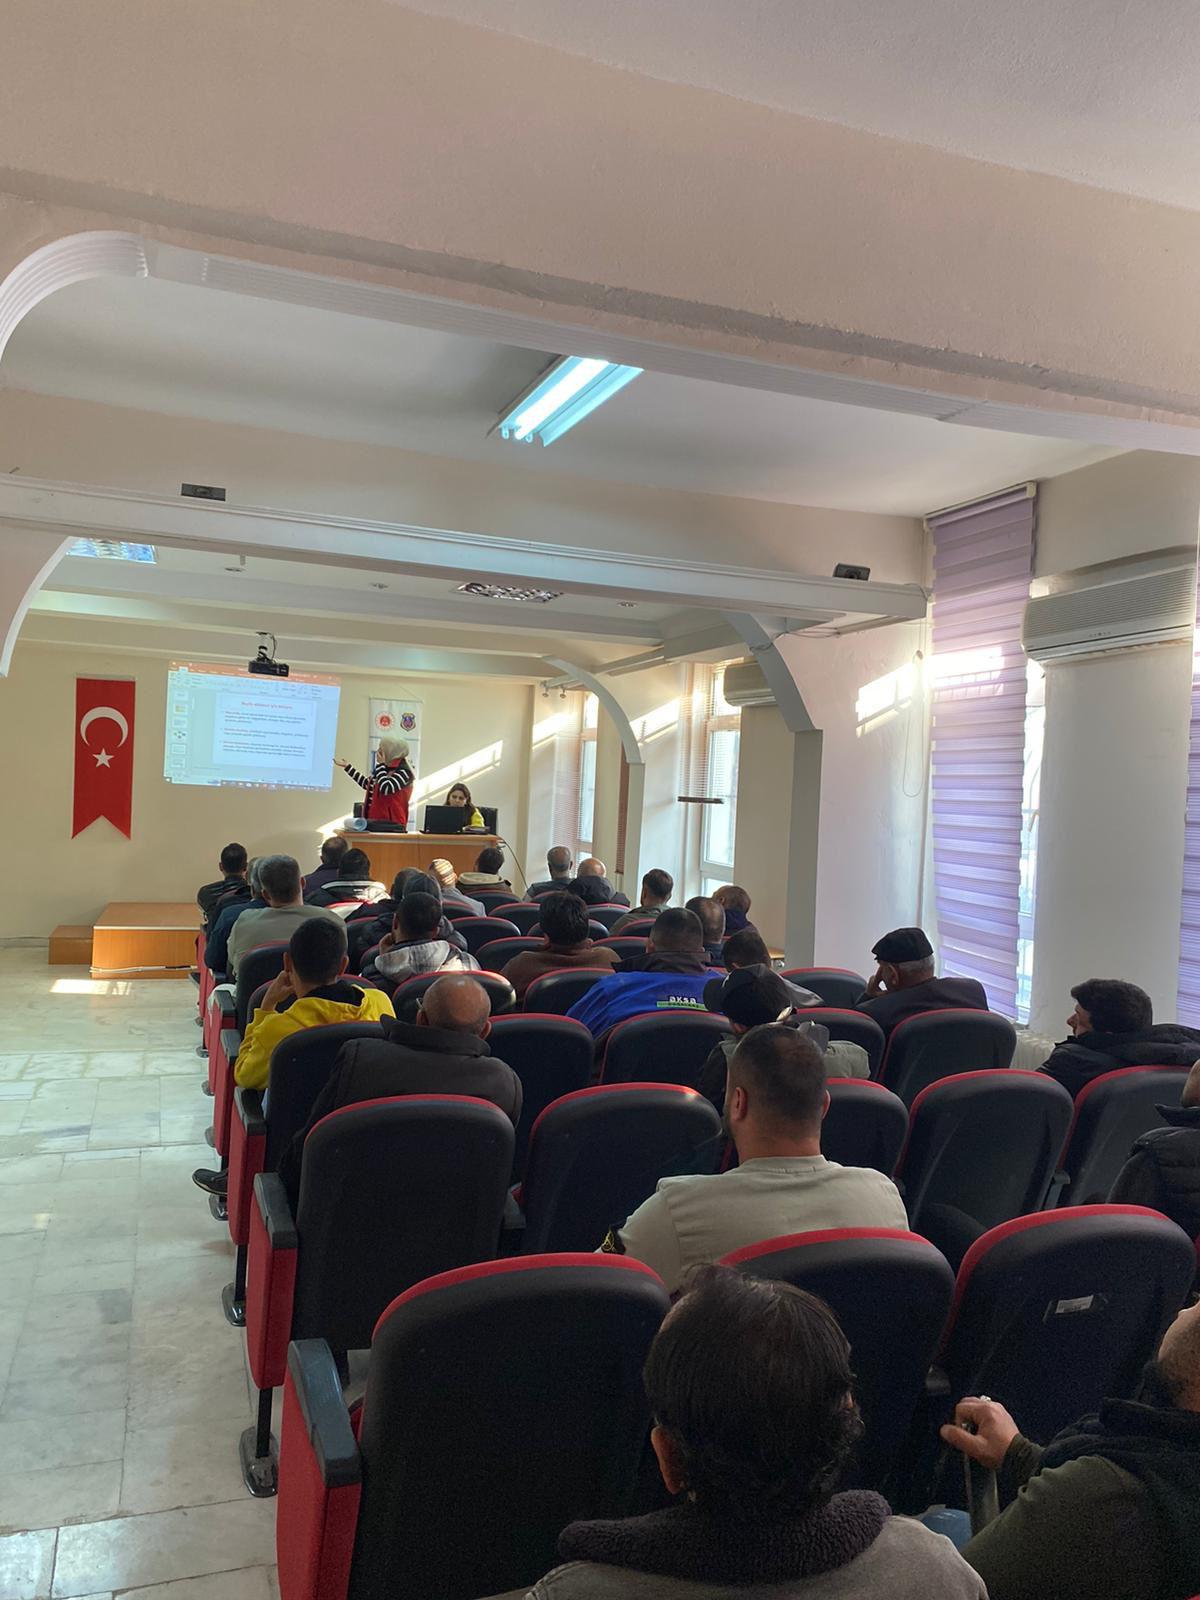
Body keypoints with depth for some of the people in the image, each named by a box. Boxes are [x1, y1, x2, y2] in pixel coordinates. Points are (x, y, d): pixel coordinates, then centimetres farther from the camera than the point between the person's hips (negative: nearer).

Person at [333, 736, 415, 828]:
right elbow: (366, 784, 26)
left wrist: (380, 764, -15)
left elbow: (386, 789, -27)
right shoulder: (386, 769, 13)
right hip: (376, 821, 9)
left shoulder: (403, 771, -13)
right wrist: (346, 766, 29)